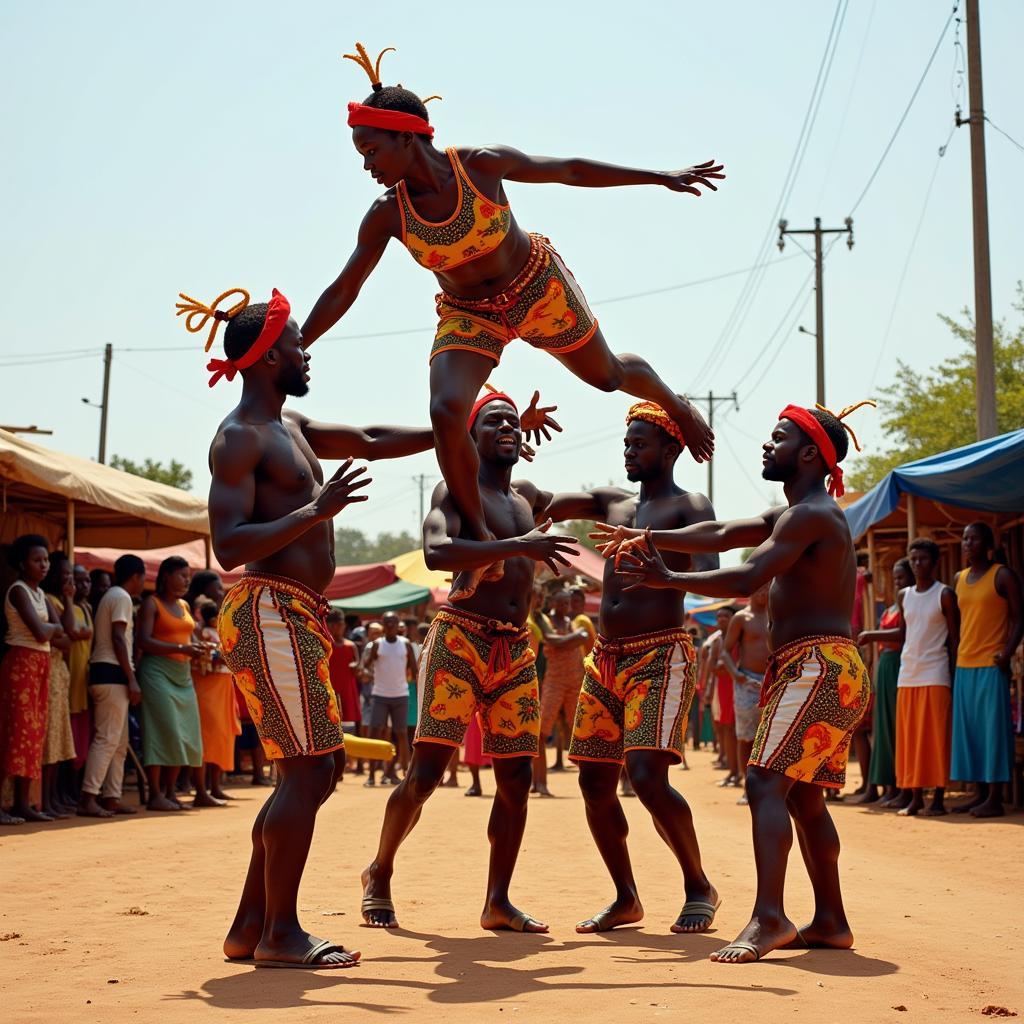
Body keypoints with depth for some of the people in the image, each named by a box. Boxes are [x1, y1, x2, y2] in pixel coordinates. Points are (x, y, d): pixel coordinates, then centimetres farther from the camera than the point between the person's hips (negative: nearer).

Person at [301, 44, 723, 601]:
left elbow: (568, 170, -12)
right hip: (468, 315, 1)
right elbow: (341, 292, -10)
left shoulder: (482, 164, -24)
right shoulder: (387, 215, -19)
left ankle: (675, 403, 54)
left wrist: (661, 176, -7)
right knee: (446, 412, -22)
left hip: (538, 287, -1)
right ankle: (479, 538, -5)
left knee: (607, 375, 17)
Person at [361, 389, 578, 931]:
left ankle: (498, 902, 11)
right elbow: (436, 552, -22)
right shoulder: (456, 490, -2)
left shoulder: (524, 502, 20)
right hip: (460, 641, -7)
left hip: (516, 649, 7)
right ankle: (379, 874, 13)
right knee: (425, 771, -8)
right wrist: (519, 547, -26)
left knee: (516, 779, 2)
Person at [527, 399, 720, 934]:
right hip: (605, 658, 7)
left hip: (660, 656, -7)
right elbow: (543, 504, 19)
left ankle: (699, 888, 0)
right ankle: (626, 898, 18)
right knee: (595, 781, 5)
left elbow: (710, 576, -19)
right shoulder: (612, 503, 18)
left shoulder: (689, 507, -2)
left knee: (648, 778, -19)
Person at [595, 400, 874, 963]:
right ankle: (831, 921, 18)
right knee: (803, 796, 14)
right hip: (827, 669, 11)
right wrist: (650, 537, 9)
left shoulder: (810, 515, -13)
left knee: (766, 780, -19)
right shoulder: (792, 515, 21)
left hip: (817, 665, -11)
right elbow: (721, 533, 18)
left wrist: (667, 579, -13)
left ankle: (768, 918, -28)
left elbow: (744, 580, -21)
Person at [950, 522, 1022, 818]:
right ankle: (980, 794, 14)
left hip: (991, 666, -7)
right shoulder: (959, 579, 15)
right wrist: (955, 652, 9)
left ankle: (994, 798, -4)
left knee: (993, 728, -6)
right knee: (968, 730, 7)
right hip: (964, 666, 7)